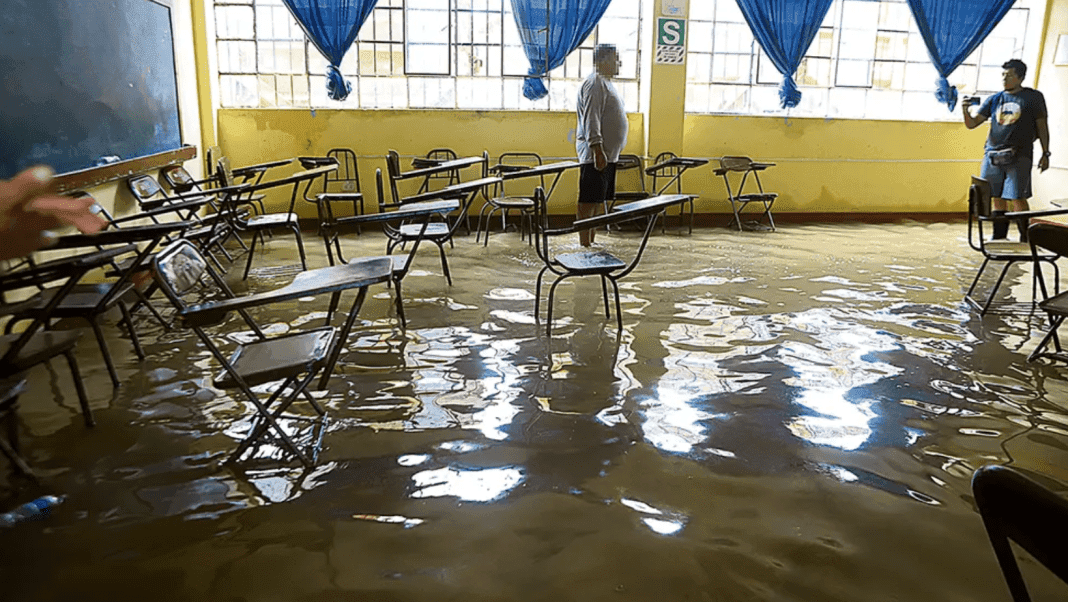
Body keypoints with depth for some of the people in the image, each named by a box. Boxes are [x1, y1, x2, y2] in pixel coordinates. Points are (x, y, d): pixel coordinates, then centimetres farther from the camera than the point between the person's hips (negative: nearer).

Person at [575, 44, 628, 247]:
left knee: (598, 201, 12)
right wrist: (598, 150, -26)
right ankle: (584, 245, -6)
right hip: (596, 155, -10)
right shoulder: (595, 84, -12)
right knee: (588, 200, -8)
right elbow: (591, 120, -20)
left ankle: (590, 242, 18)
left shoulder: (605, 83, 21)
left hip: (608, 154, 10)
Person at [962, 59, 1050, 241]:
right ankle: (998, 239, 14)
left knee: (1017, 198, -10)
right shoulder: (994, 100, 13)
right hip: (992, 155, 3)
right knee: (998, 198, 6)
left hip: (1019, 156, -3)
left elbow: (1042, 126, 7)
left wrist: (1045, 154, 3)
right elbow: (972, 124, 9)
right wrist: (965, 110, -11)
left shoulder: (1033, 97, 6)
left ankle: (1025, 240, 0)